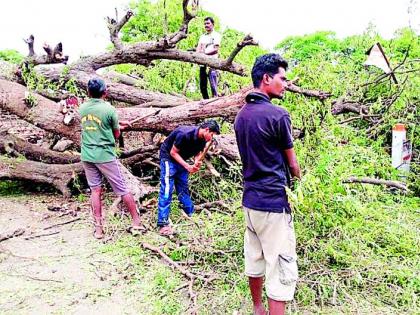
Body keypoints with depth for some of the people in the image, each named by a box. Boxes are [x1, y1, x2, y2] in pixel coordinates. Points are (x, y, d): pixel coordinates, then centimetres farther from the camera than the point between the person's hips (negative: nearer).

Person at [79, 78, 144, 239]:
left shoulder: (82, 108, 5)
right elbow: (117, 134, 0)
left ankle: (98, 228, 12)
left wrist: (118, 123, 24)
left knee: (95, 190, 10)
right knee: (122, 189, 5)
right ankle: (137, 223, 14)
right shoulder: (109, 109, -10)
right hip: (105, 156, -4)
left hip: (87, 156, 5)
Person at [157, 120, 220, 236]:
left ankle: (191, 215, 23)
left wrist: (197, 163, -19)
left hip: (181, 159, 7)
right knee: (167, 189, -12)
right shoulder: (185, 134, -32)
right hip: (168, 157, -7)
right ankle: (163, 224, -12)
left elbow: (197, 153, 3)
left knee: (183, 188, 12)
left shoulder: (202, 140, -10)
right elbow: (173, 153, -24)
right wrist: (187, 166, -28)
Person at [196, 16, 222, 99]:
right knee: (202, 86, 4)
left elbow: (215, 49, -6)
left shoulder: (216, 35, 6)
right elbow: (198, 49, 16)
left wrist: (205, 52, -17)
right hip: (202, 63, 6)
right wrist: (198, 53, -8)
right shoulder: (202, 36, 23)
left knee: (213, 85, -13)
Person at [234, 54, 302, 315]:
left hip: (250, 198, 9)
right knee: (282, 270, 2)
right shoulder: (278, 115, -15)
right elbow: (292, 164, -3)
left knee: (254, 260, 21)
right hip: (273, 202, -8)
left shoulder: (242, 115, 8)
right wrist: (298, 177, 17)